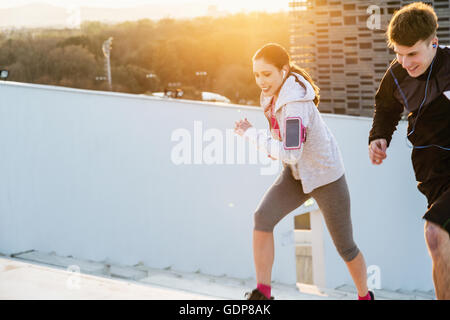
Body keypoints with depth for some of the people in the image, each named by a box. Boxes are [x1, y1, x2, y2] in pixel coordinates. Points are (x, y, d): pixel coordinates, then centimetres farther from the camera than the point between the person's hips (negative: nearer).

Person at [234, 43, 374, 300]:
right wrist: (275, 150, 1)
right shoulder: (273, 94, -3)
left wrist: (252, 134, -29)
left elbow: (291, 154, -37)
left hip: (327, 176, -7)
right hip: (297, 174, 7)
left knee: (345, 246, 7)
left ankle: (365, 295, 34)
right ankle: (262, 293, -14)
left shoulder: (295, 103, -30)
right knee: (263, 217, -18)